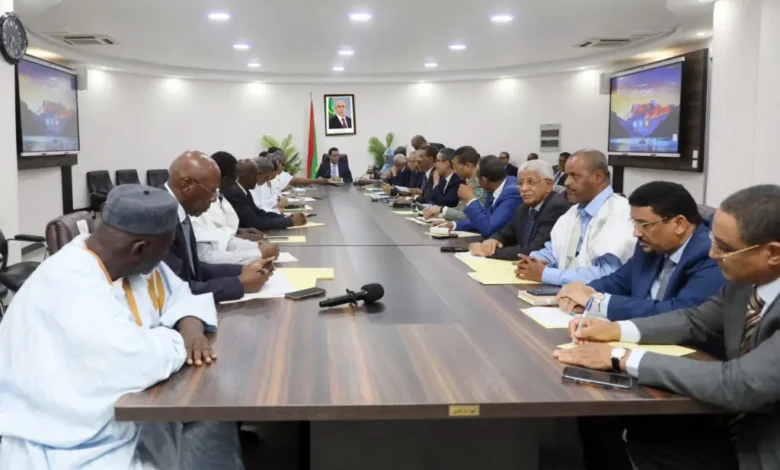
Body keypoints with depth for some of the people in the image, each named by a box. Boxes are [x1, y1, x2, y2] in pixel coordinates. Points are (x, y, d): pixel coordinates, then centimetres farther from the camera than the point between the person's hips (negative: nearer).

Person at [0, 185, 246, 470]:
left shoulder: (130, 262, 0)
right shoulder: (66, 285, -28)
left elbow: (180, 294, 13)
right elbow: (135, 361, -38)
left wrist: (190, 324, -10)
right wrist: (180, 343, -17)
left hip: (121, 421, 9)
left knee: (210, 424, -3)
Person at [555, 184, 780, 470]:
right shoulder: (744, 280, -5)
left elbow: (740, 385, -36)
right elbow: (695, 320, 10)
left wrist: (622, 358, -30)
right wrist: (617, 330, -4)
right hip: (731, 426, 6)